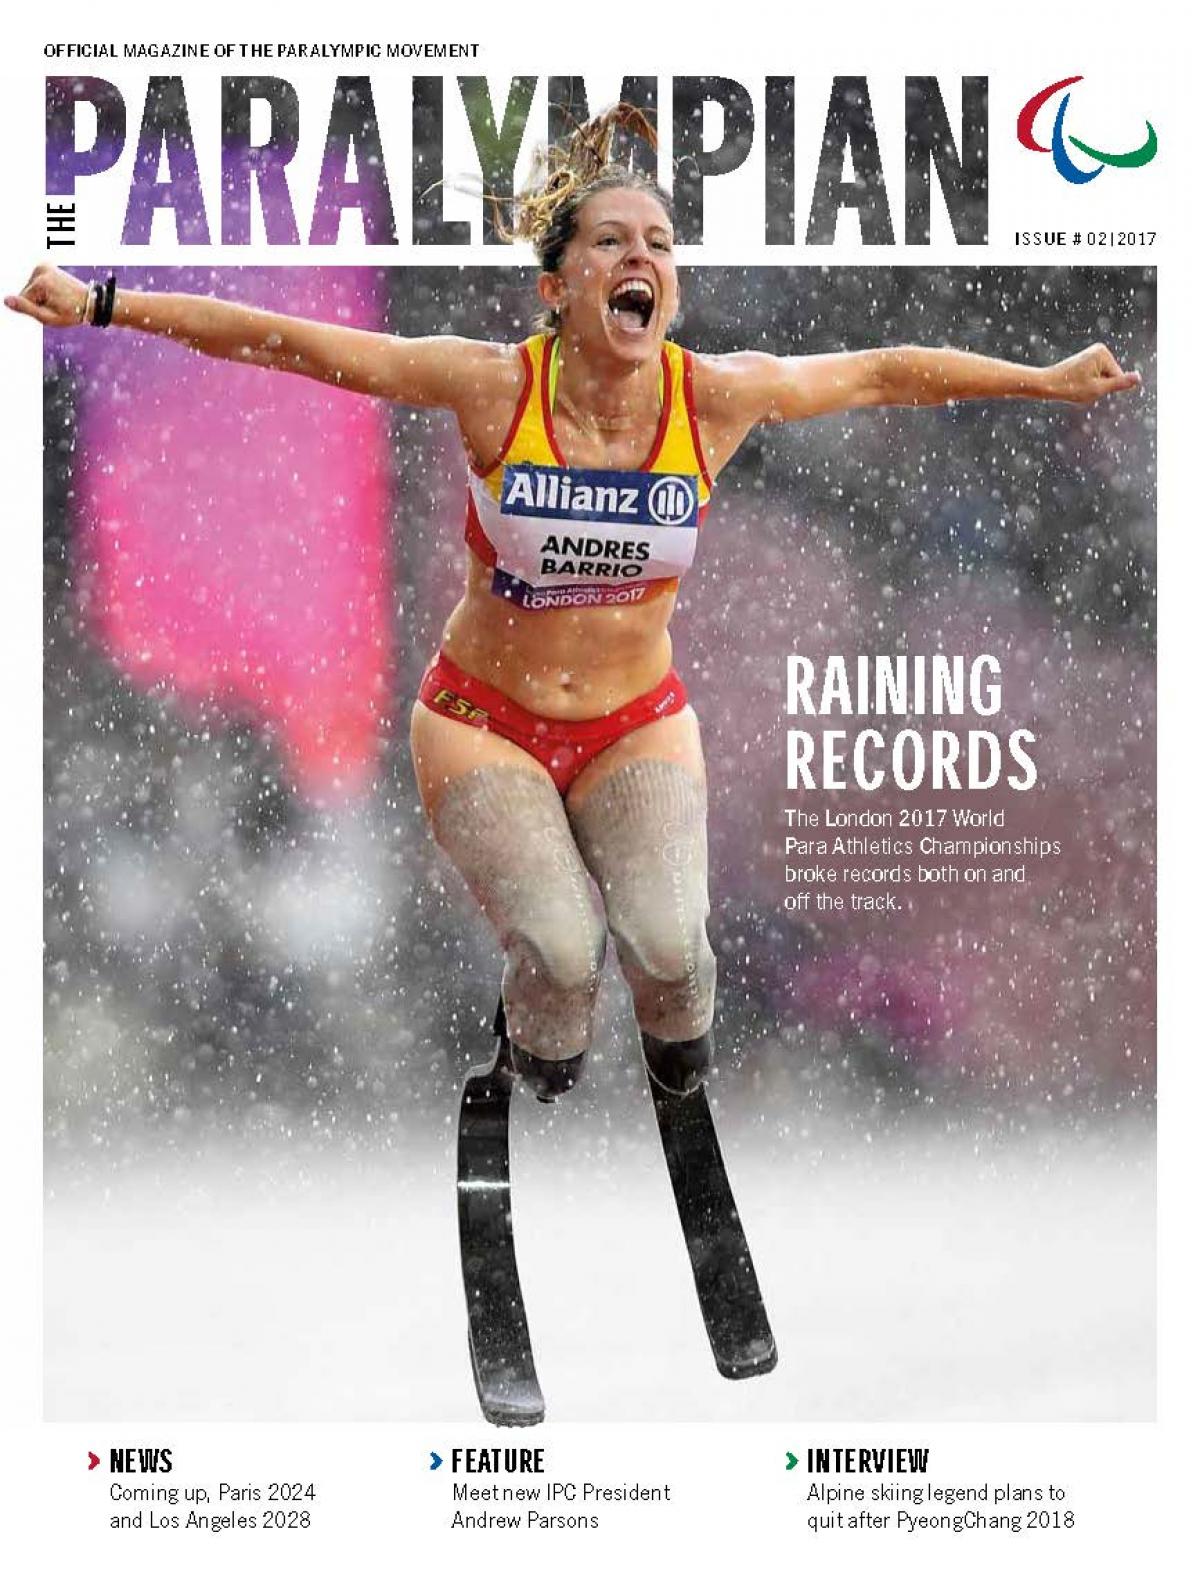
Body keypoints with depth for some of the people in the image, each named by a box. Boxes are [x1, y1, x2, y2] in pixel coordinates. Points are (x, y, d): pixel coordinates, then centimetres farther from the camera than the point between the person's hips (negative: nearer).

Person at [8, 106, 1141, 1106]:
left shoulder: (716, 397, -13)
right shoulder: (496, 388, -19)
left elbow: (890, 374, 2)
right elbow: (285, 344, -17)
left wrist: (1044, 381, 11)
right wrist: (106, 305, -21)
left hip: (639, 727, 2)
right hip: (485, 723, -2)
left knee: (667, 946, -22)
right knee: (559, 949, -24)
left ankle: (685, 1098, 13)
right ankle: (544, 1082, 12)